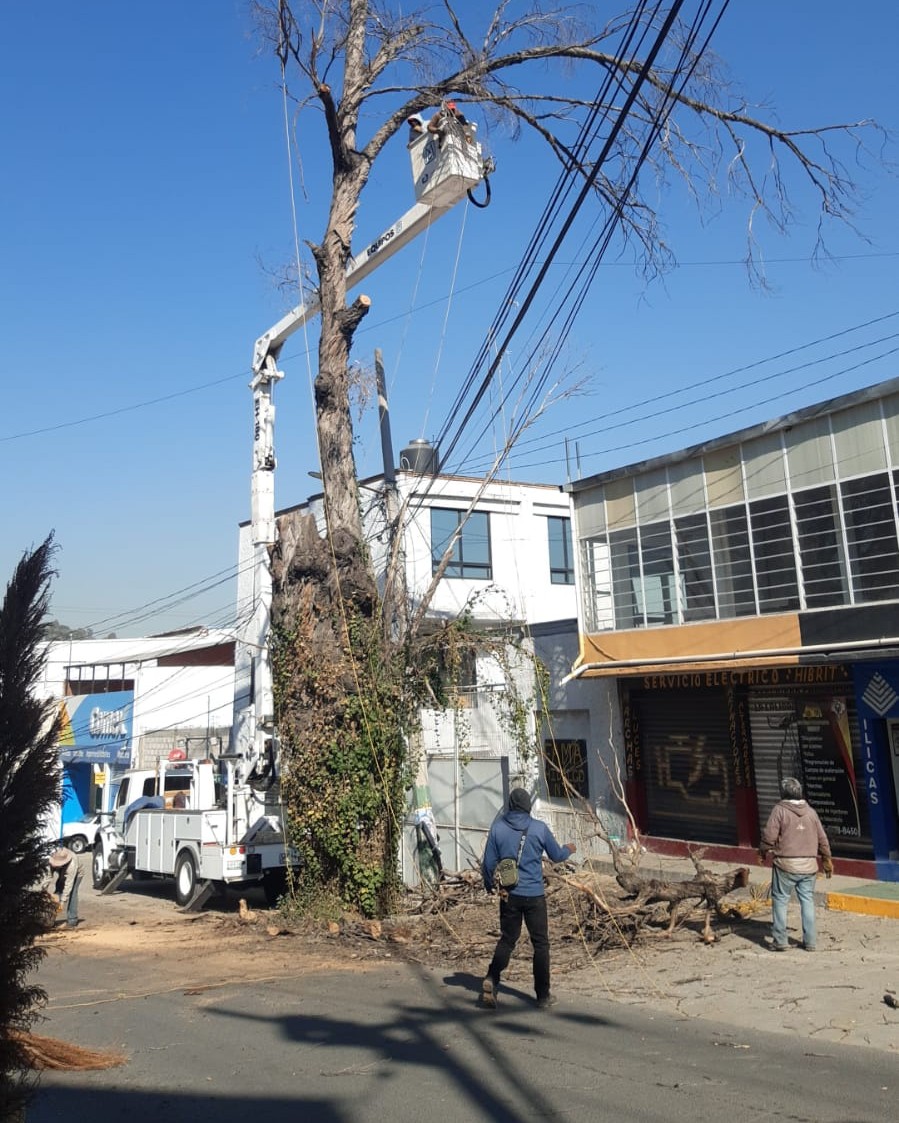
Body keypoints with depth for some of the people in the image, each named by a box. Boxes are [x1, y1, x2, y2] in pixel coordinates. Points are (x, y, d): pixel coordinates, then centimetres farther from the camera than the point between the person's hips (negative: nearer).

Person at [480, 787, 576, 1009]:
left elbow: (489, 861, 0)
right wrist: (569, 849, 28)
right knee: (541, 943, 9)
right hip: (534, 895, -2)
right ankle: (543, 995, 14)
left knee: (507, 940, 14)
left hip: (508, 895, 2)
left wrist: (490, 885, 17)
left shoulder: (498, 826, -4)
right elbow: (556, 855, 6)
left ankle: (491, 979, -6)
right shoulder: (539, 828, -7)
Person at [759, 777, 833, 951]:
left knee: (780, 900, 4)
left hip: (786, 864, -4)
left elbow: (769, 836, -12)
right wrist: (827, 859, 25)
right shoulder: (811, 811, 7)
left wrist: (763, 852, 6)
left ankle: (779, 941, 5)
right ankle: (809, 941, 14)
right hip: (809, 865, 5)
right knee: (807, 900, 12)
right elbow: (822, 839, 11)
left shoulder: (780, 810, -8)